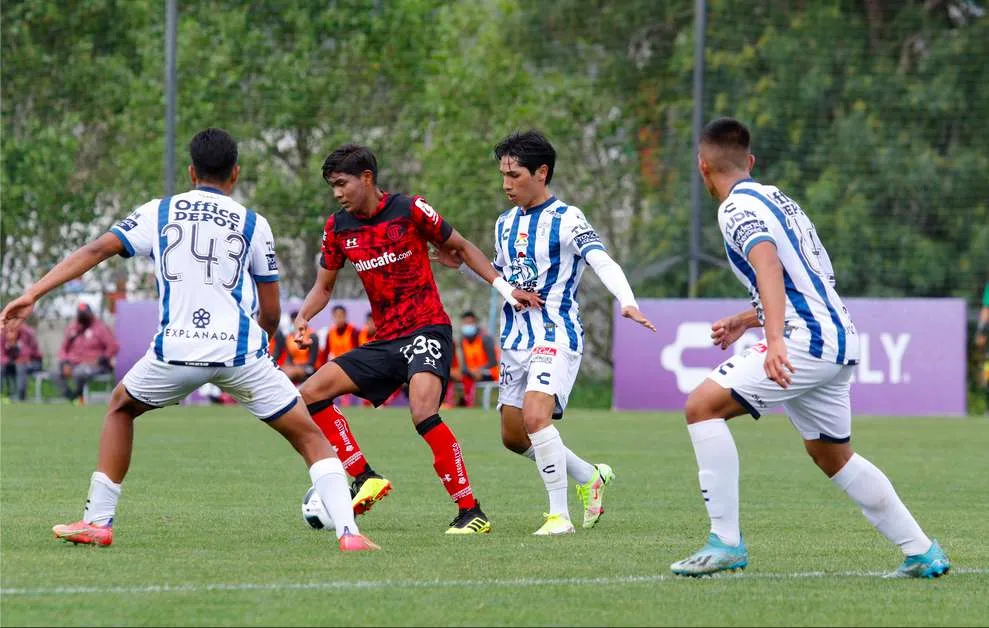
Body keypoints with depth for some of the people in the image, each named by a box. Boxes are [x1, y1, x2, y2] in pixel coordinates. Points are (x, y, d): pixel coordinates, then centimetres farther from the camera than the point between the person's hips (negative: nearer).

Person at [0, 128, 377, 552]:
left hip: (177, 350, 1)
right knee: (309, 437, 9)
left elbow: (96, 250, 3)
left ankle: (97, 522, 23)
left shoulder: (158, 212, 13)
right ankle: (348, 532, -9)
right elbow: (271, 312, 13)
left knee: (121, 408, 29)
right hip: (241, 350, -1)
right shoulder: (253, 225, 11)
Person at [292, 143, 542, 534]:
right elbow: (323, 286, 17)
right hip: (385, 341, 7)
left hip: (427, 330, -7)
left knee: (423, 412, -29)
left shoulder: (409, 210, -8)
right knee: (311, 393, -3)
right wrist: (303, 318, -4)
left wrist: (504, 287, -5)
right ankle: (365, 479, 2)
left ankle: (472, 513, -24)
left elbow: (461, 247, 4)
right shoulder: (338, 228, 5)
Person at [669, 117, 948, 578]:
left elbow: (769, 265, -26)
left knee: (703, 405, -12)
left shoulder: (737, 207, -7)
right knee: (833, 456, 24)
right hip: (838, 339, 10)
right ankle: (922, 553, 29)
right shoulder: (776, 198, 22)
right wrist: (746, 320, 37)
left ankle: (725, 541, -16)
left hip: (807, 339, -10)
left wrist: (775, 340, -38)